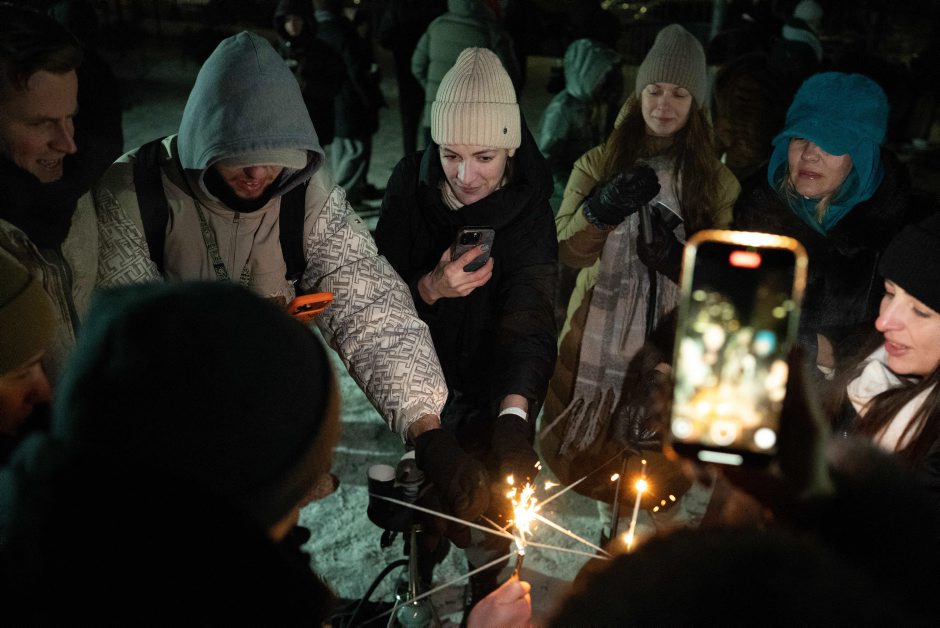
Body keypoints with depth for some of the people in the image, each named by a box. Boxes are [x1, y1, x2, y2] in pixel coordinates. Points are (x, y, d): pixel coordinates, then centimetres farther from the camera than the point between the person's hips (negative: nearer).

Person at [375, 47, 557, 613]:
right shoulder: (411, 184, -13)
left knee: (494, 496, 4)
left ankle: (487, 601, 33)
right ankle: (421, 579, 41)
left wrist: (514, 415, -46)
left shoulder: (528, 206, -19)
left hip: (495, 388, -1)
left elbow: (529, 315, -30)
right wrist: (429, 288, -31)